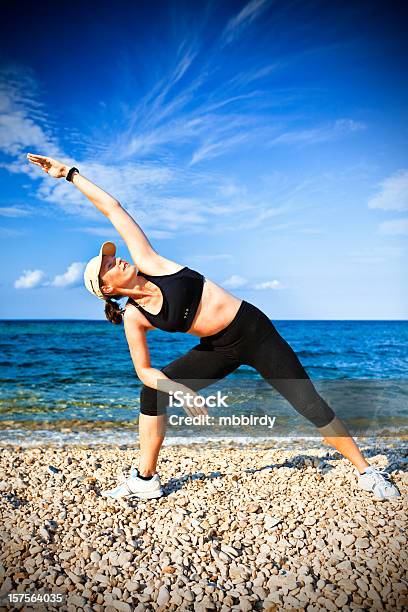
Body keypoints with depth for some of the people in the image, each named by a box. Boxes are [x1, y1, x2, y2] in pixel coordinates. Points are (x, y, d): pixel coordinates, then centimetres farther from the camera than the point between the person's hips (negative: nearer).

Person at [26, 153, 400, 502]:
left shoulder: (148, 263, -8)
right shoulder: (134, 318, -5)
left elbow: (113, 209, -4)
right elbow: (145, 371, -1)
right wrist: (183, 392, -15)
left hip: (254, 330, -2)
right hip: (221, 351, 2)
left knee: (310, 404, -5)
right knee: (152, 393, -4)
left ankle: (366, 472, 14)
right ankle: (145, 480, 11)